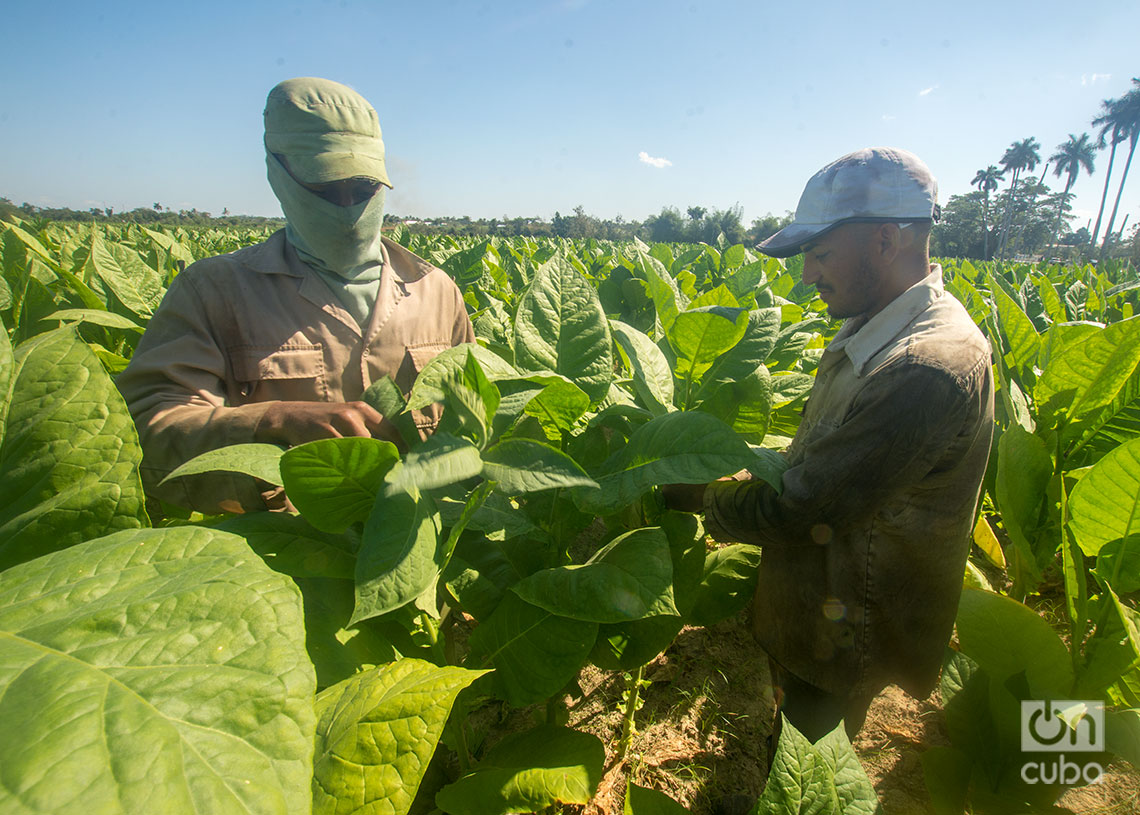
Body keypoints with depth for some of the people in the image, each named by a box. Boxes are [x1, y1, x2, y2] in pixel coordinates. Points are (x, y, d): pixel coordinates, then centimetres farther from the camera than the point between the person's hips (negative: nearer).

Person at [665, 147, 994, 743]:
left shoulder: (930, 369, -34)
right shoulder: (874, 328, -1)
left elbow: (798, 509, -31)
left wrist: (689, 494, -17)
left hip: (843, 635, -8)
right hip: (810, 601, 8)